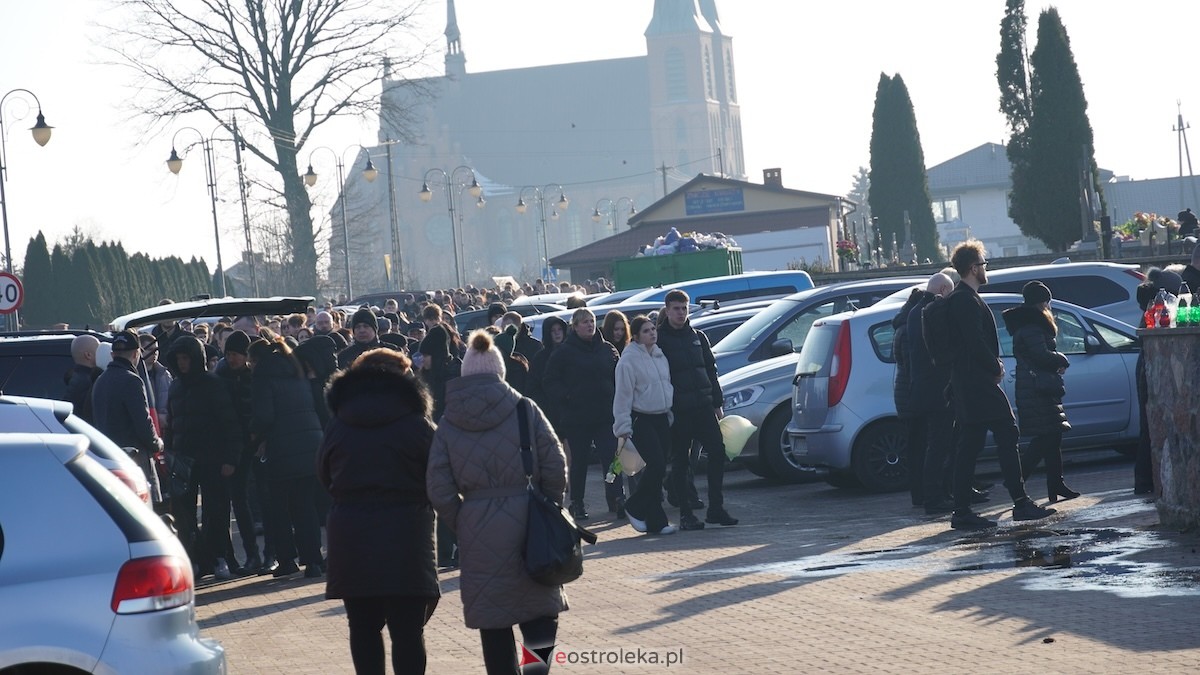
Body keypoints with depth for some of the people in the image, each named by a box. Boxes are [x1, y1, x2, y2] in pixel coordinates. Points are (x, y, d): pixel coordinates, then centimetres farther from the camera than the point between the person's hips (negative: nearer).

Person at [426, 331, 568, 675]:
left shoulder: (449, 423, 2)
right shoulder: (525, 410, -2)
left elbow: (438, 487, -2)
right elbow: (555, 466, -2)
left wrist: (460, 523, 10)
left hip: (478, 529, 1)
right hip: (527, 519, -1)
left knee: (494, 619, 8)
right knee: (541, 604, 10)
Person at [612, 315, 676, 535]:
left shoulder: (660, 356, 13)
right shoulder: (629, 360, -11)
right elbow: (623, 395, -12)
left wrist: (670, 414, 18)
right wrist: (623, 426, -15)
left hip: (662, 418, 7)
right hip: (641, 420, -7)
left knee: (657, 468, 7)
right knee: (656, 465, -17)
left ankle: (654, 520, 12)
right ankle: (635, 508, 1)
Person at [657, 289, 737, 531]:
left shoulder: (698, 337, 14)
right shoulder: (659, 340, -1)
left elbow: (711, 371, 18)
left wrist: (717, 404, 12)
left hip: (703, 406, 4)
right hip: (676, 410, -4)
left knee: (717, 451, -4)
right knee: (680, 463, 1)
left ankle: (716, 508, 3)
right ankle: (686, 514, 5)